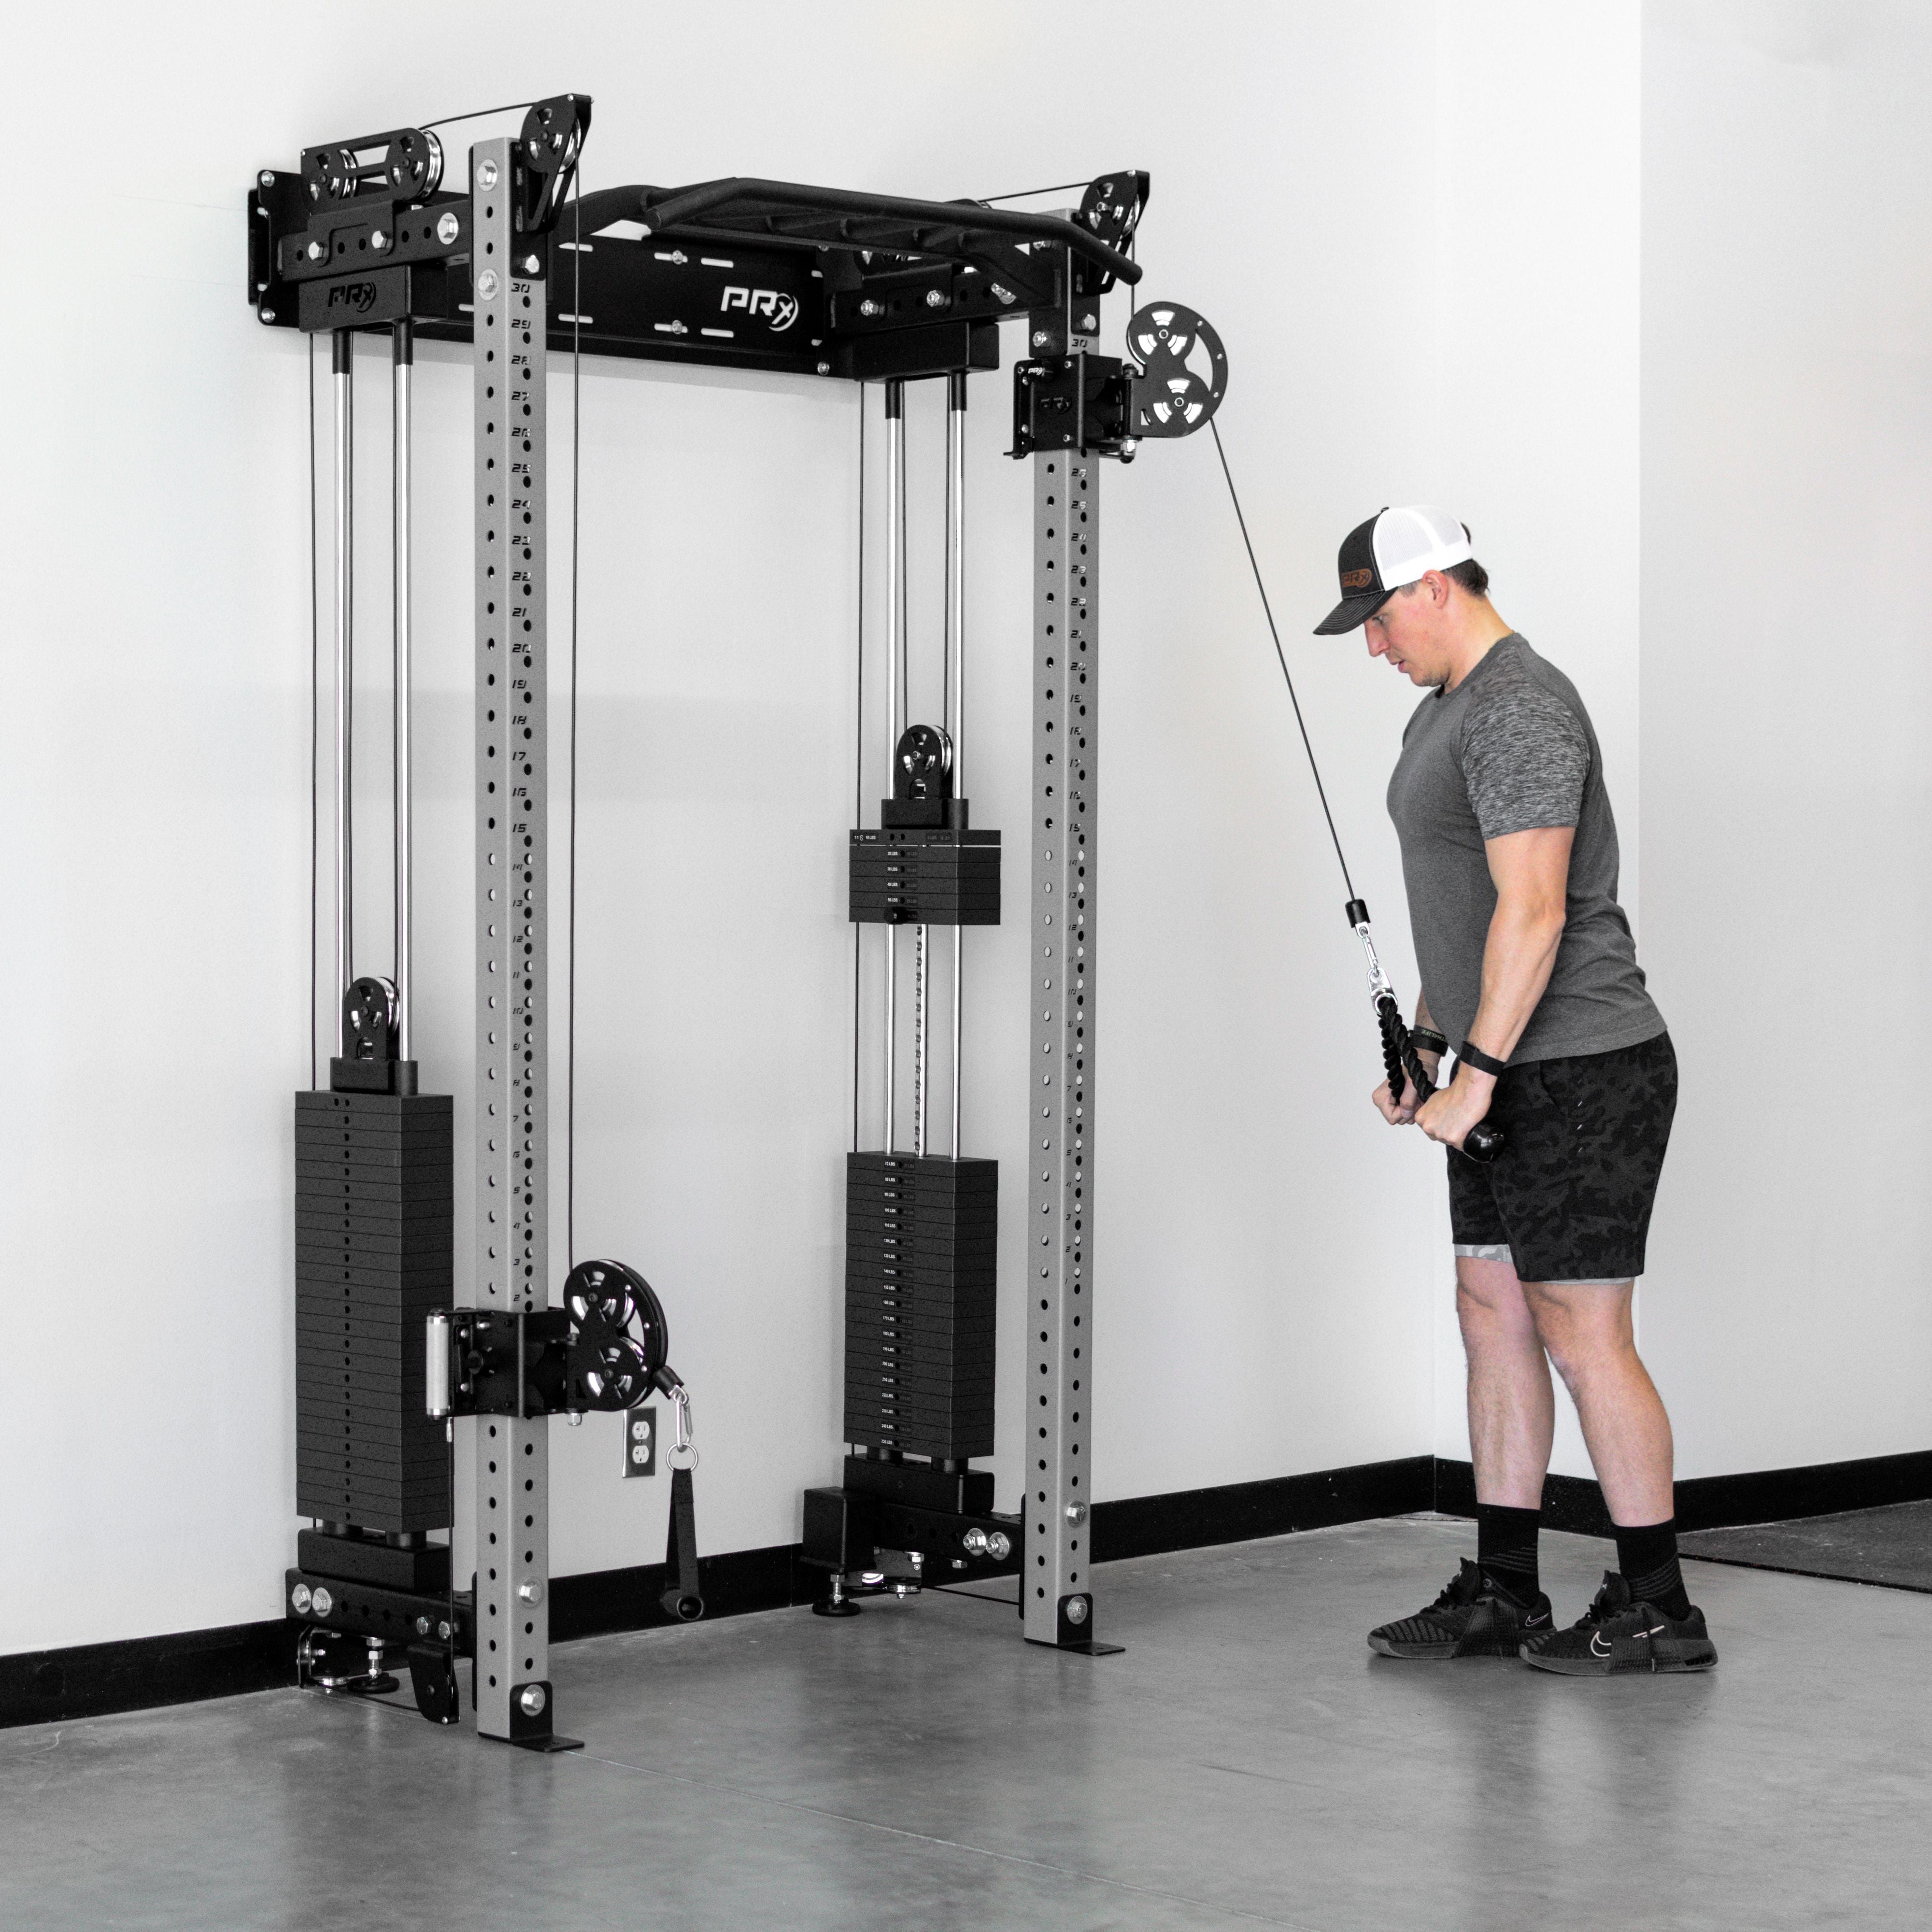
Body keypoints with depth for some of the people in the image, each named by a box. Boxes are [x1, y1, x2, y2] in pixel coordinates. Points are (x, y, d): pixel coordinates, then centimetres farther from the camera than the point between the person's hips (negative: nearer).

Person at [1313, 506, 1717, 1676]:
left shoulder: (1519, 709, -17)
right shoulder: (1449, 710, 17)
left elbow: (1533, 910, -24)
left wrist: (1476, 1076, -24)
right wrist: (1423, 1051, 20)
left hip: (1583, 1075, -11)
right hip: (1513, 1071, 11)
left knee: (1583, 1337, -6)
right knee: (1495, 1318, 12)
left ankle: (1657, 1610, 2)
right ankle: (1503, 1595, 18)